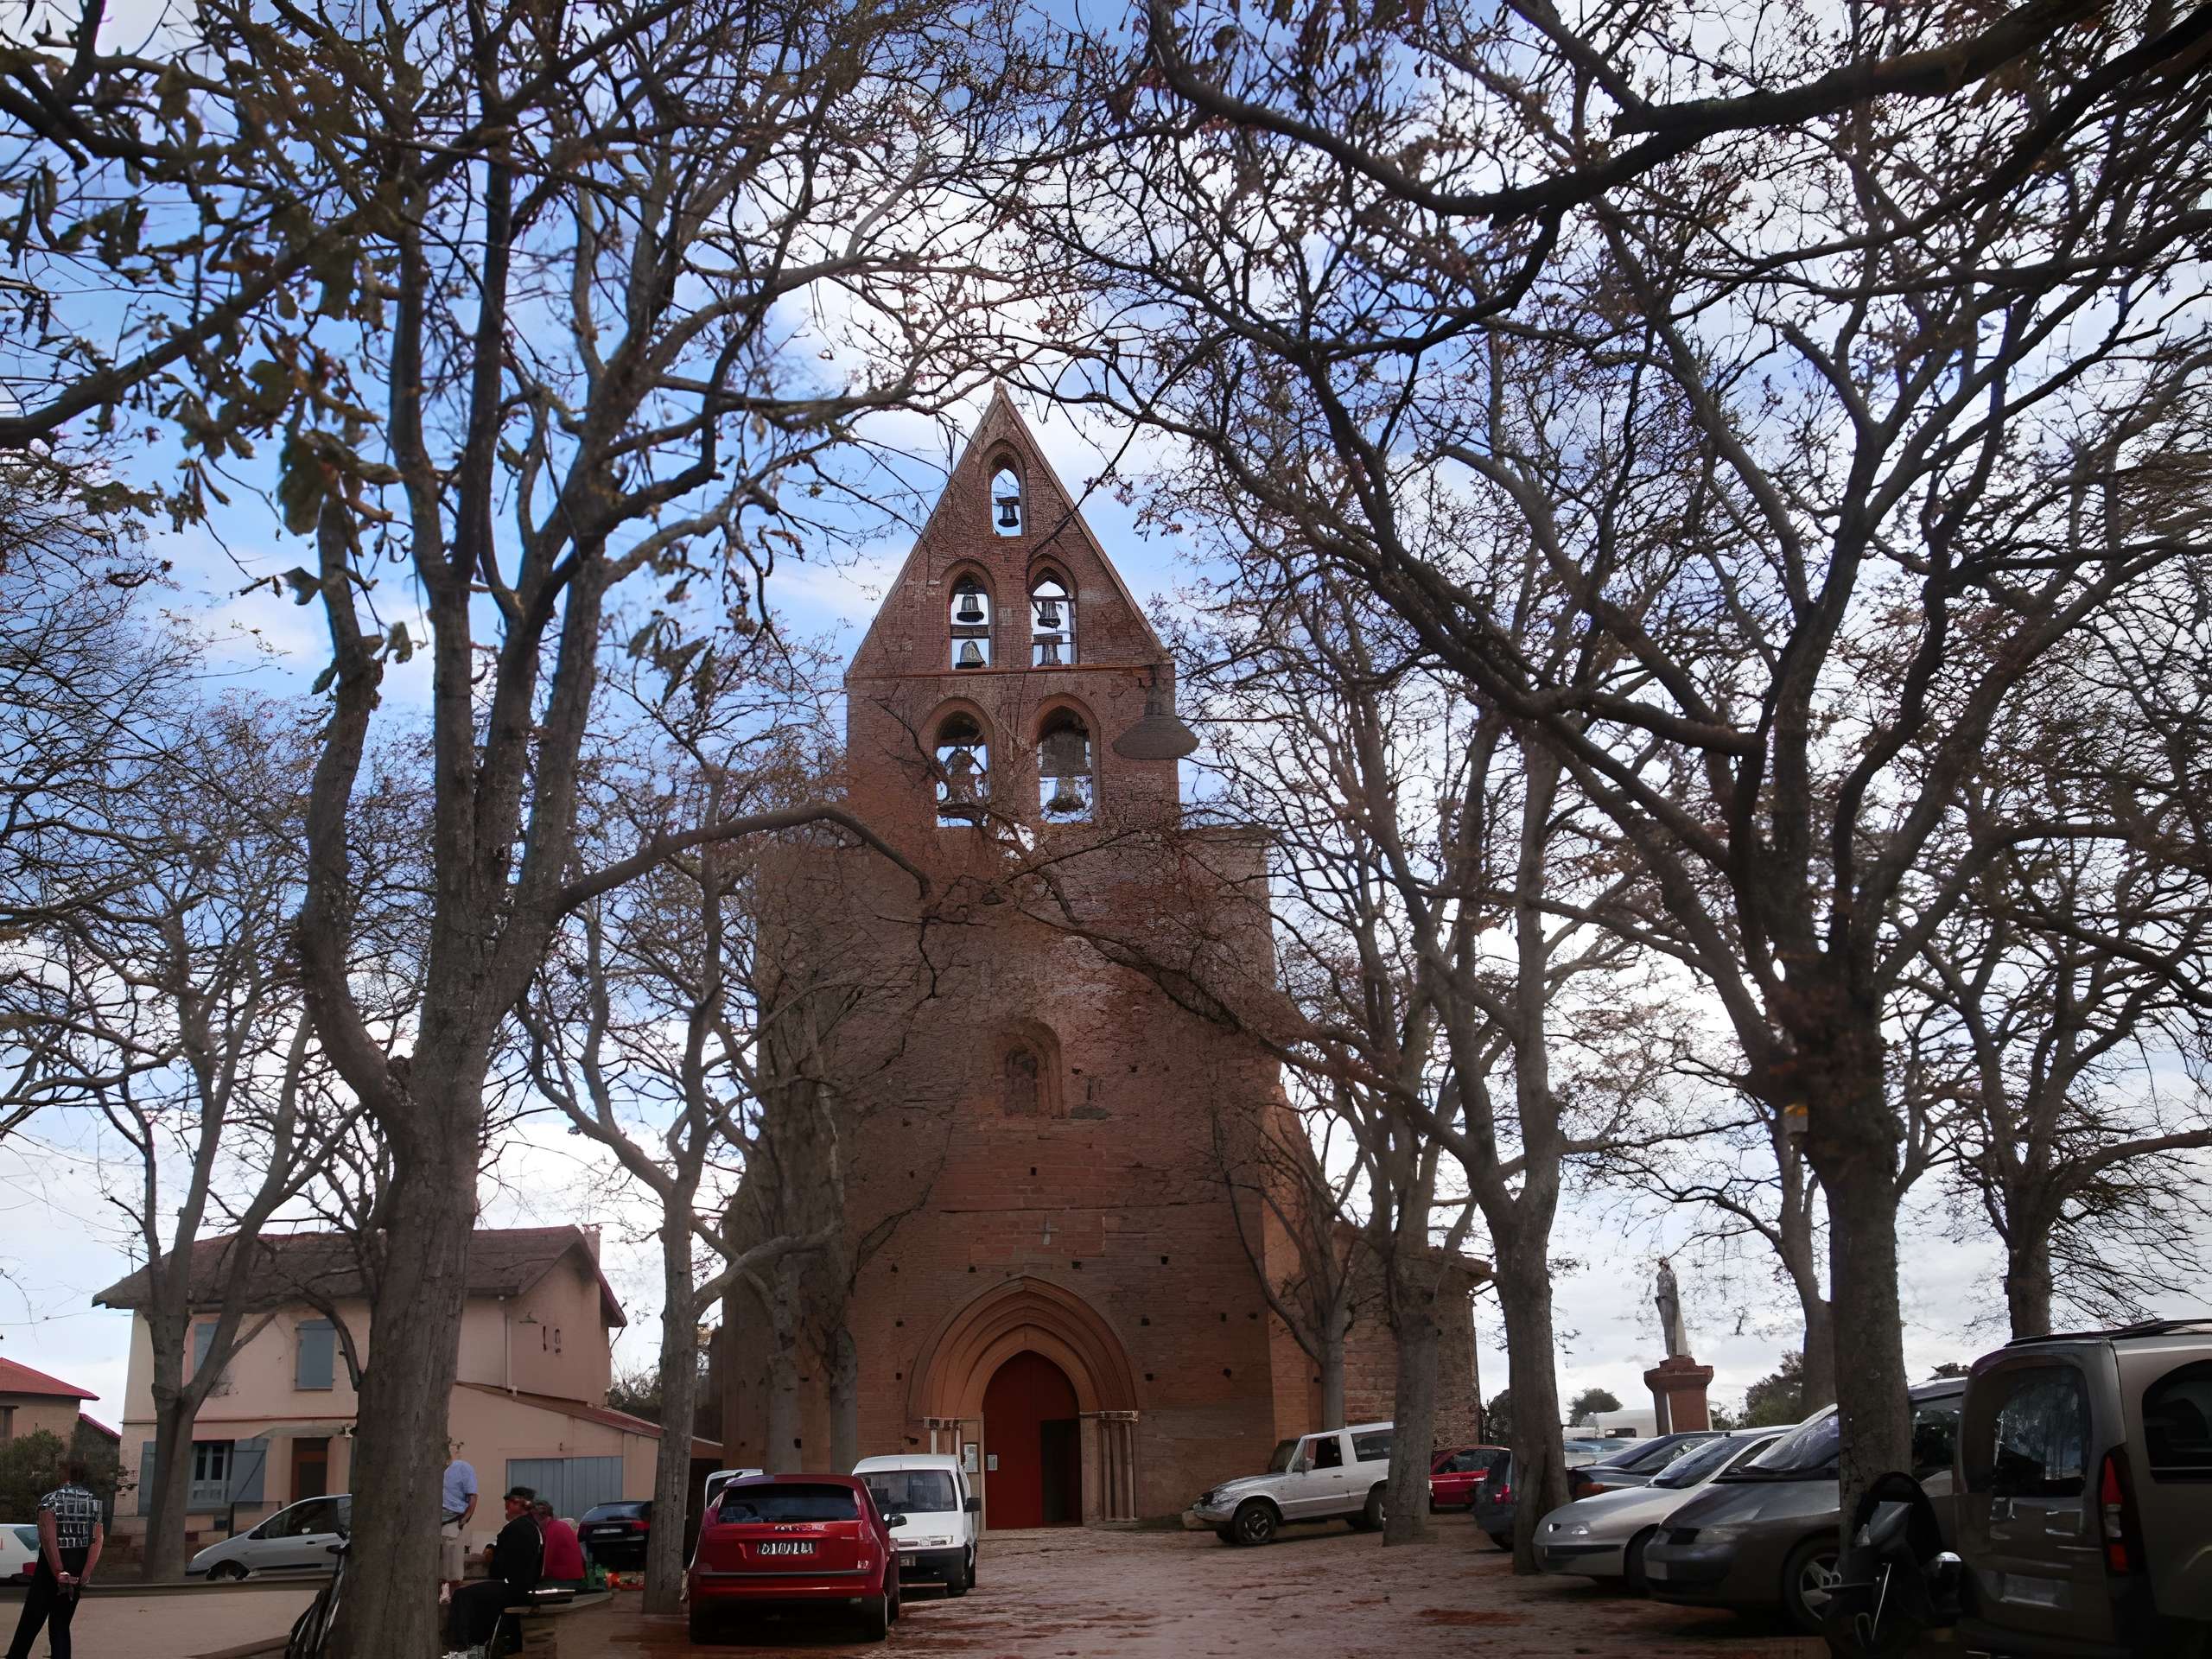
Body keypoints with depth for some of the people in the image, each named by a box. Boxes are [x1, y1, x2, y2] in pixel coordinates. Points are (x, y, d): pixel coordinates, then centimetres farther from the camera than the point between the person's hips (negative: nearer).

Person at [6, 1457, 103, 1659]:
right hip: (78, 1567, 4)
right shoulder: (94, 1503, 5)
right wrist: (84, 1576, -7)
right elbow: (98, 1540, -4)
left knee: (31, 1619, 9)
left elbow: (49, 1540, -19)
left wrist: (60, 1574, -18)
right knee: (61, 1624, 11)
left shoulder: (50, 1500, -9)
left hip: (51, 1565, -4)